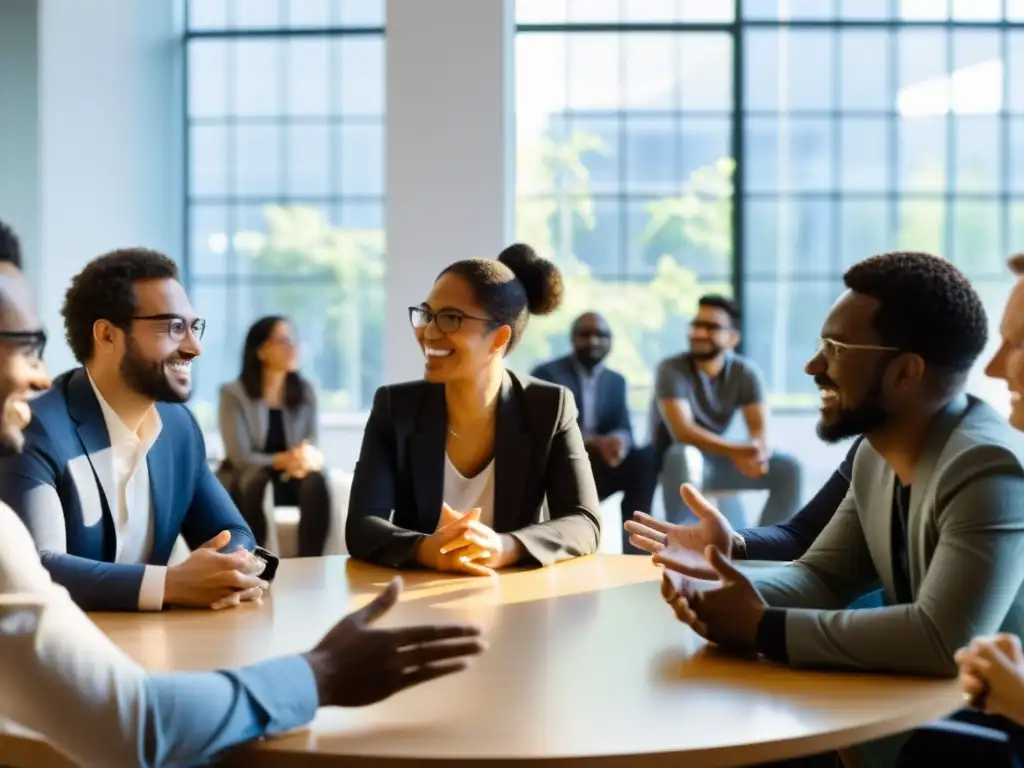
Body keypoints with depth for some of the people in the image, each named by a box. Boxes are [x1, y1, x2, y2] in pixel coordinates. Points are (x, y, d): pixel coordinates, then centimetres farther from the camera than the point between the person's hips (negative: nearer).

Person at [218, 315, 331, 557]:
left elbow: (312, 447, -2)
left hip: (288, 480, 3)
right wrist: (281, 460, -33)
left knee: (315, 481, -31)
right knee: (256, 480, -38)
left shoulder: (305, 392, 5)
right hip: (244, 484, -3)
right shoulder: (233, 393, -8)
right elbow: (240, 457, -15)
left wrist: (309, 457, -29)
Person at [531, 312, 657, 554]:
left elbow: (624, 430, 3)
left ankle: (635, 548, -22)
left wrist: (618, 442, -24)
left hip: (600, 468, 5)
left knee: (646, 458, -22)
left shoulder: (616, 381, 15)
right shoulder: (546, 374, -3)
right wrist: (596, 442, -30)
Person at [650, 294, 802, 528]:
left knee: (788, 468, -12)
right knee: (684, 456, -39)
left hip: (718, 459, 5)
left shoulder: (745, 372, -6)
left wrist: (758, 451, -39)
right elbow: (682, 431, -30)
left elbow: (759, 428, -14)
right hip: (673, 461, -5)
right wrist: (735, 451, -44)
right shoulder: (671, 370, -19)